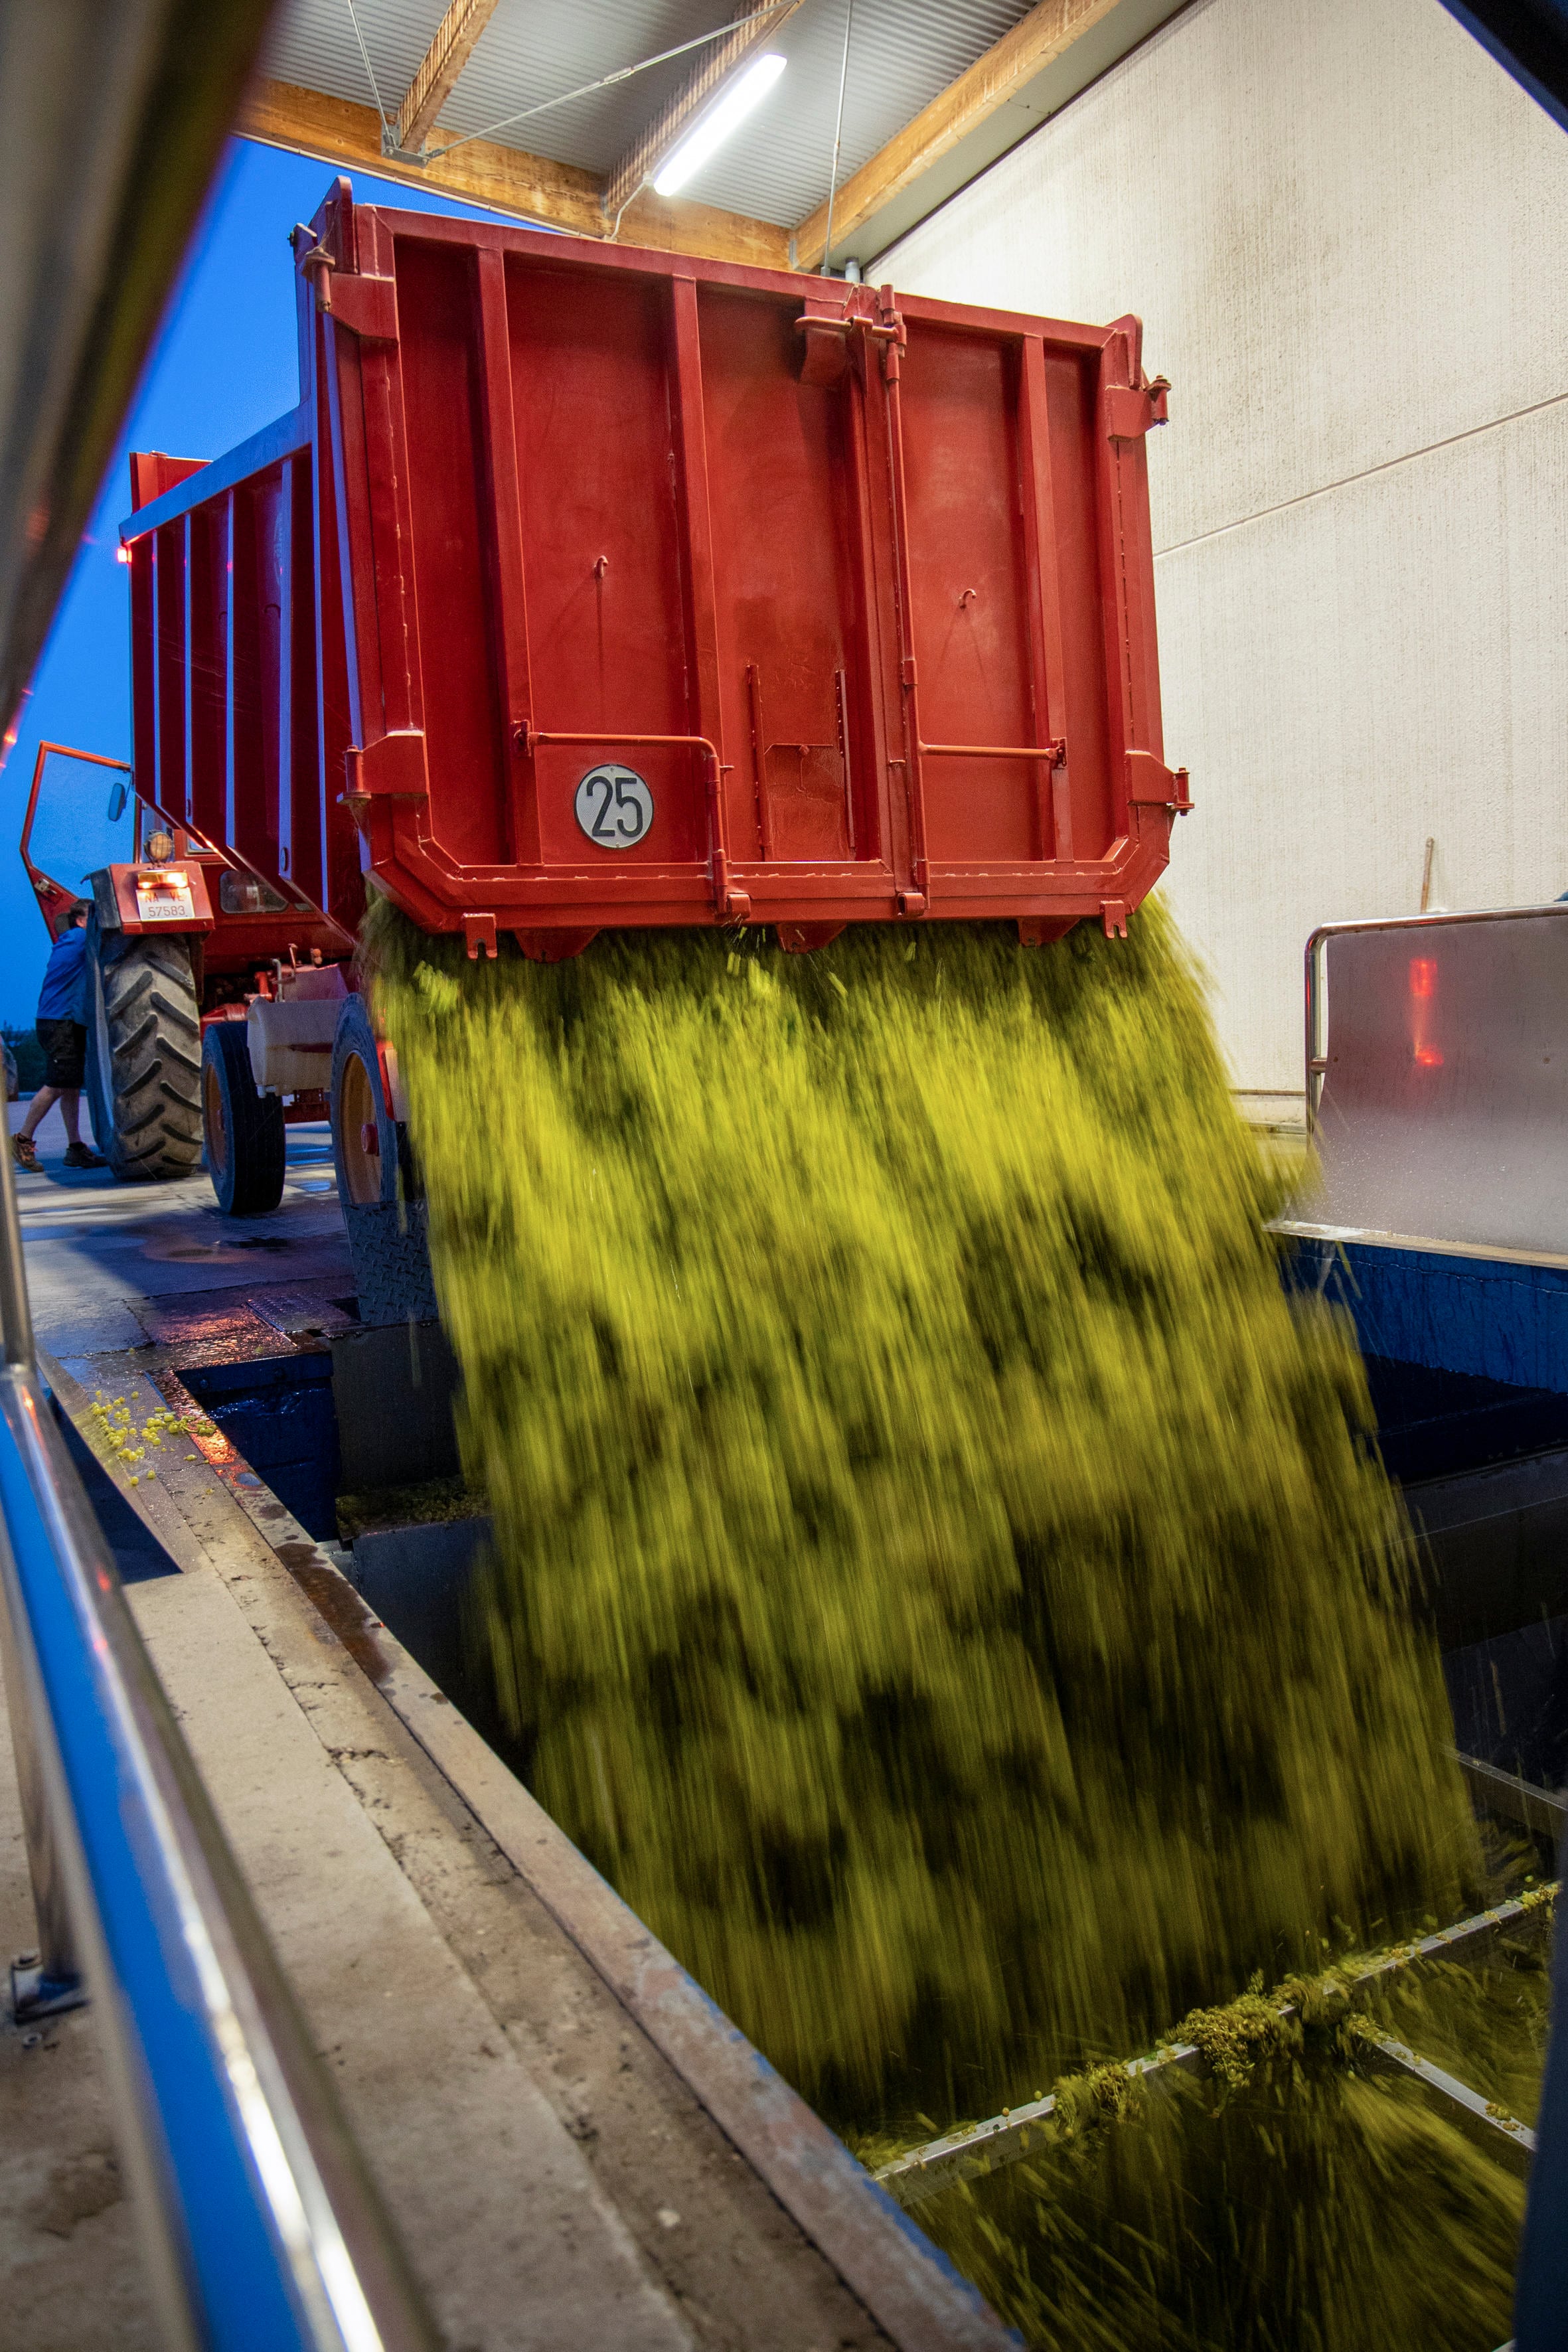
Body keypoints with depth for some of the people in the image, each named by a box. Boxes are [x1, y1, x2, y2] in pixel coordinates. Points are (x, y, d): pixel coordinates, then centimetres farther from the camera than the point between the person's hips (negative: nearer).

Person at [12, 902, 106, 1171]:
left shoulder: (69, 943, 19)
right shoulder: (79, 938, -7)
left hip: (72, 1024, 10)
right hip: (59, 1023, -10)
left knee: (72, 1086, 6)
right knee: (56, 1086, -10)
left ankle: (75, 1148, 6)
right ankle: (23, 1140, -2)